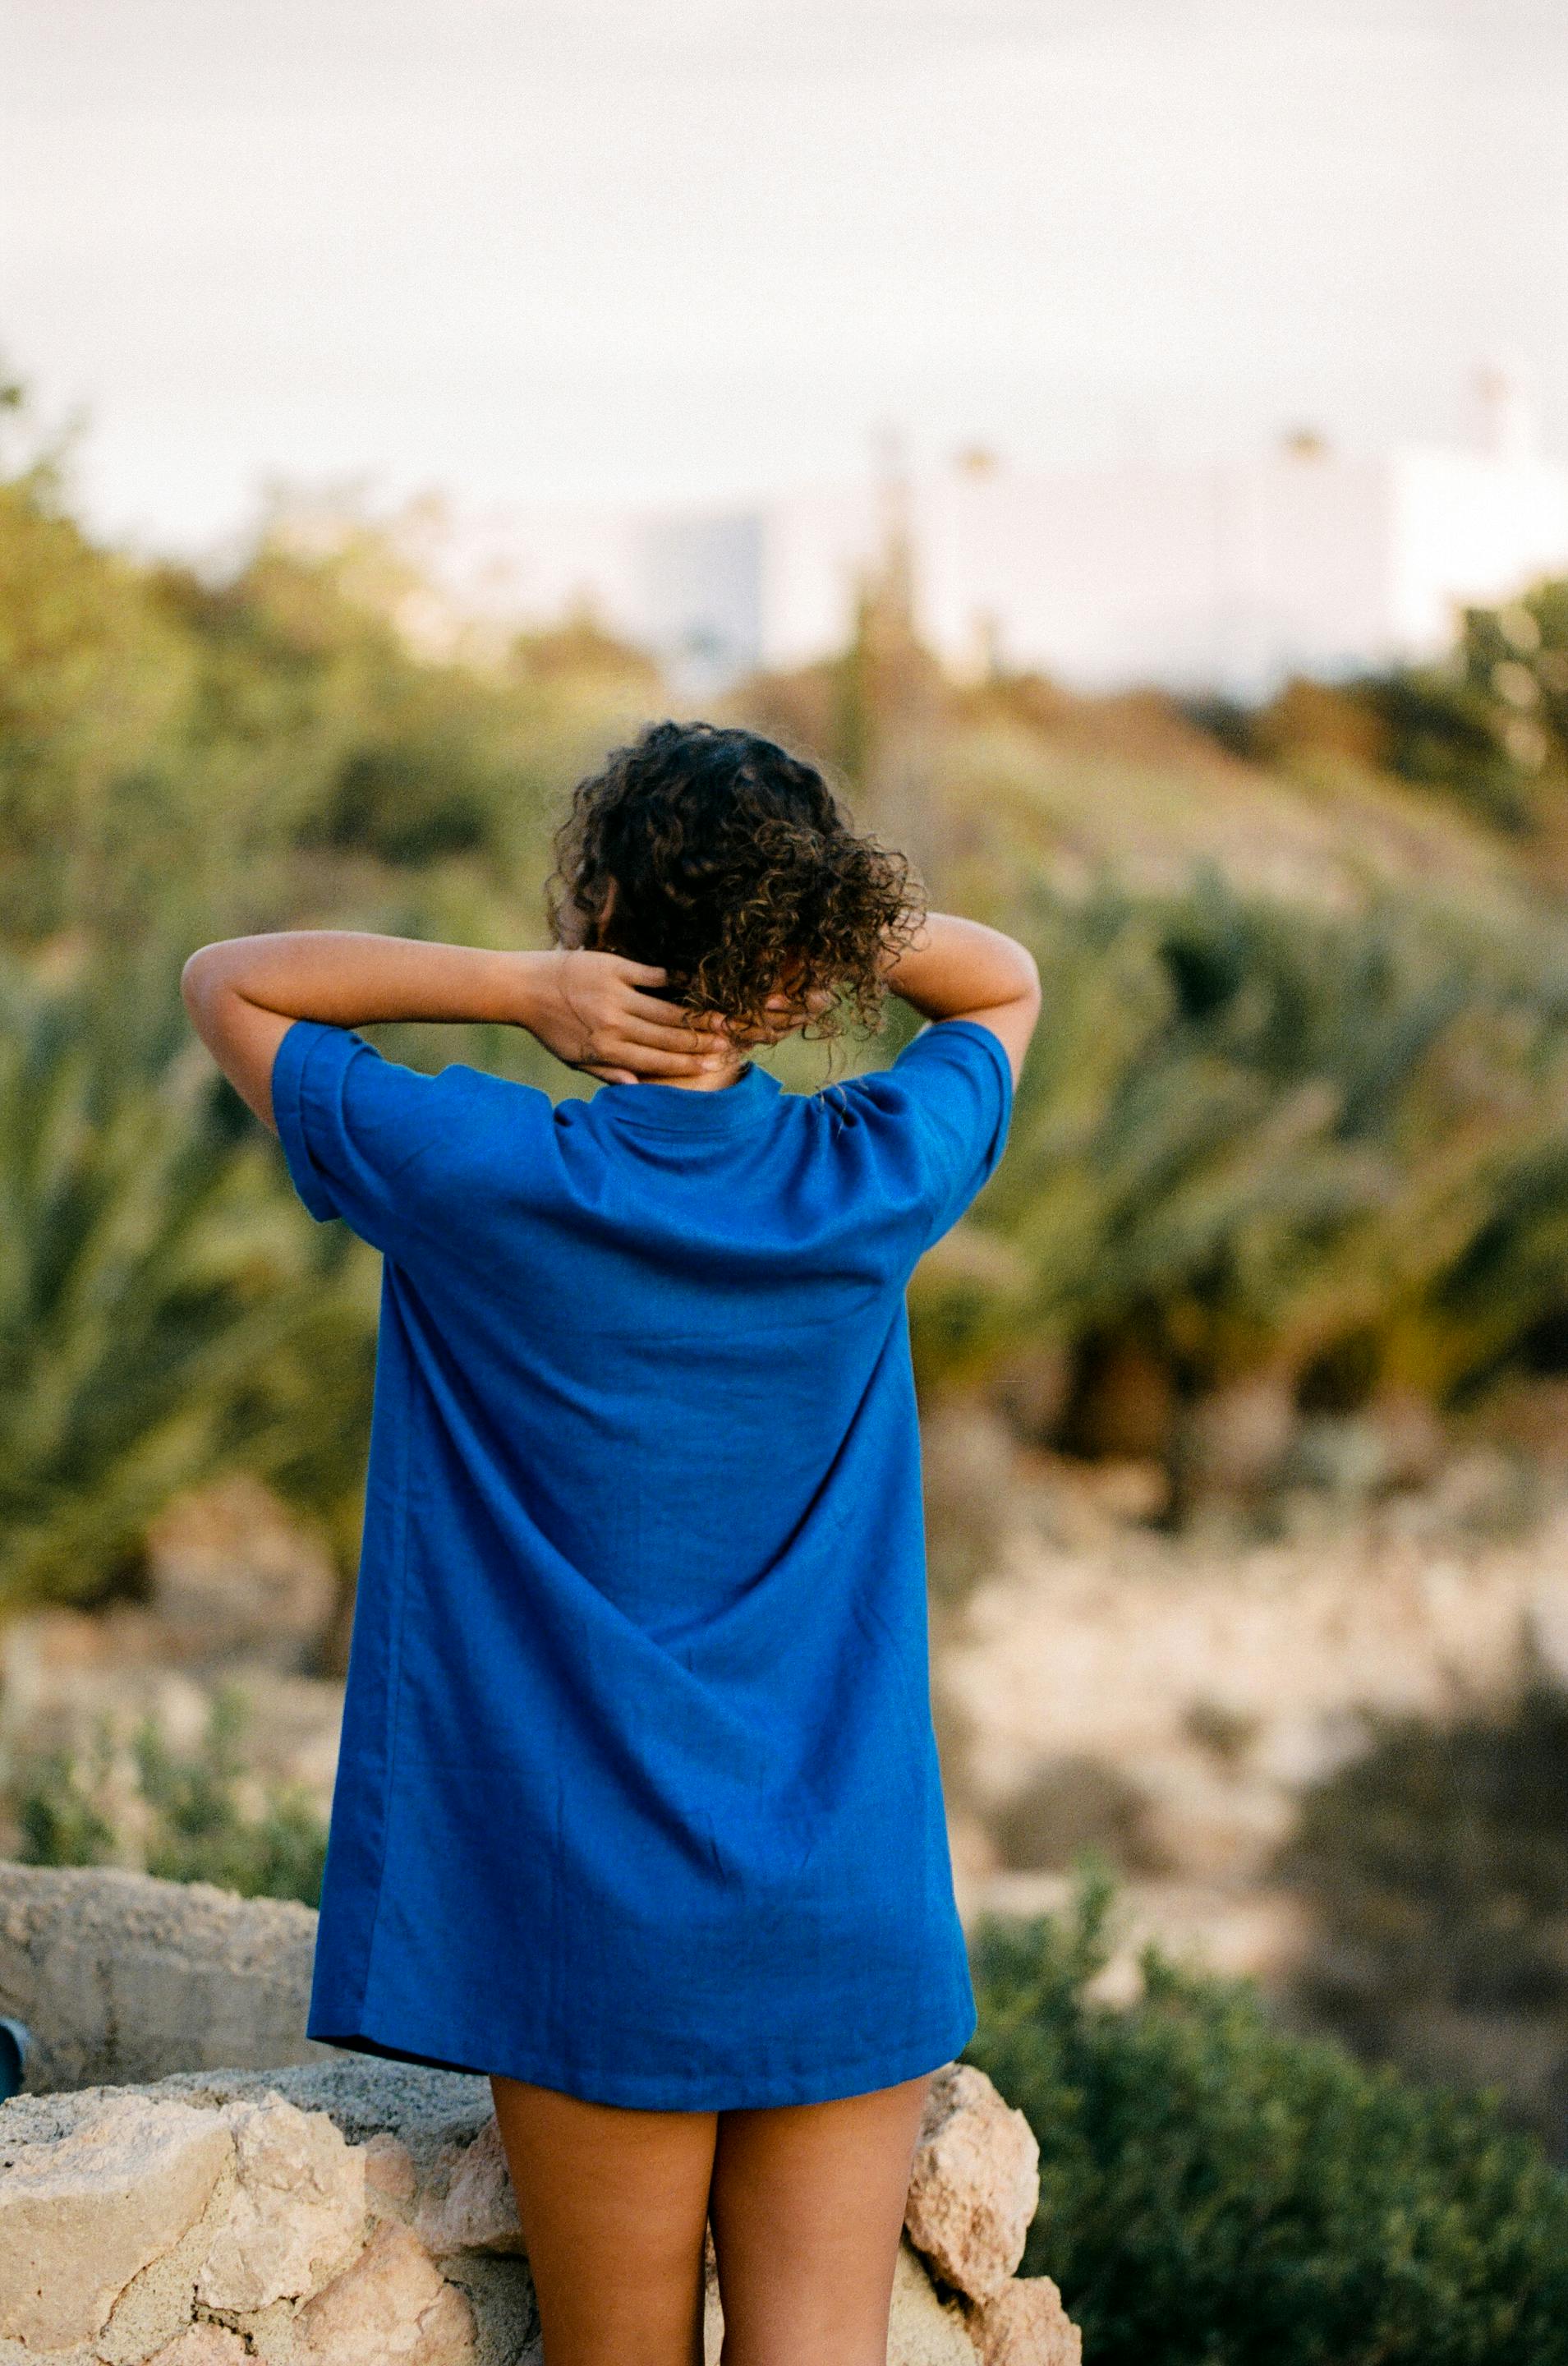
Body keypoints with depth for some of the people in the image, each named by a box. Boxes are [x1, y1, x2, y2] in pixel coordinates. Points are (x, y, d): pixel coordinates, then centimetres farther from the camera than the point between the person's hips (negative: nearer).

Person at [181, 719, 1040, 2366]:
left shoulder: (479, 1184, -10)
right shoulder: (877, 1185, -4)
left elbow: (227, 979, 5)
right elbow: (1006, 983, 18)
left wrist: (521, 984, -10)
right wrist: (815, 918, -3)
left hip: (599, 1929, -1)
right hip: (853, 1924, 2)